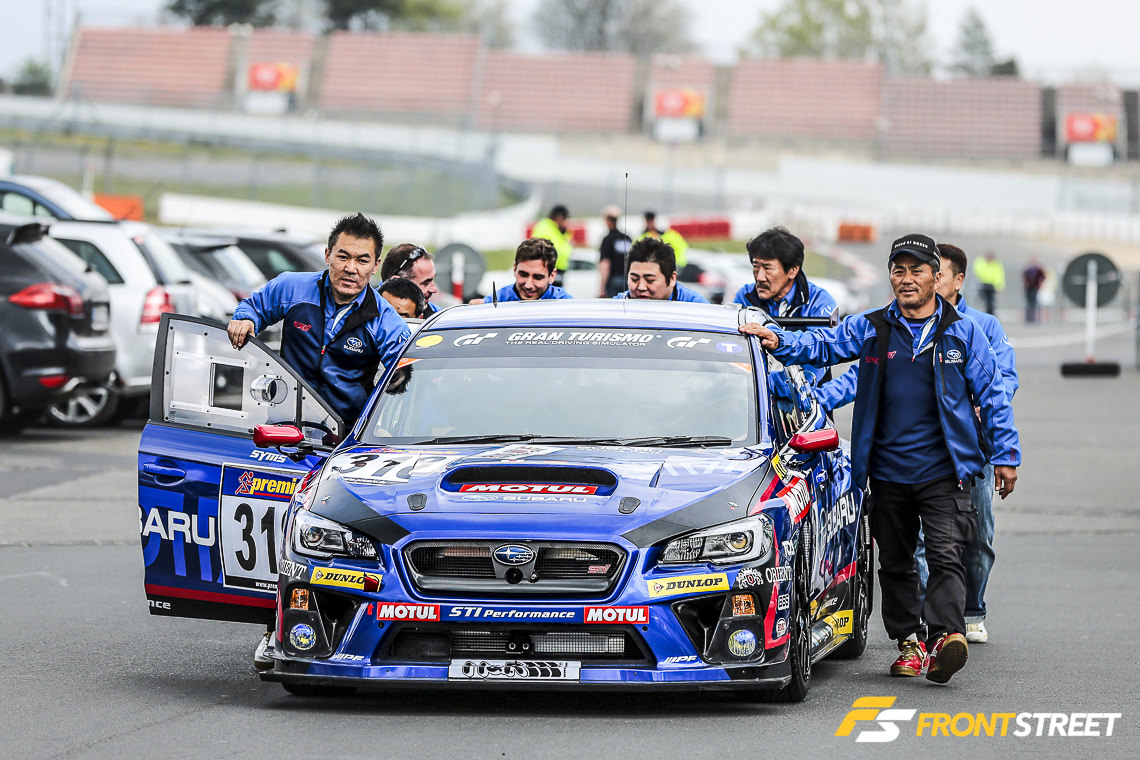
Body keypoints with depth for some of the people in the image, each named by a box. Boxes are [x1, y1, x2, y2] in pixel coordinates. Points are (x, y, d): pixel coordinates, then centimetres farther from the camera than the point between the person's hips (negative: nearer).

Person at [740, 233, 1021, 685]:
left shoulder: (963, 333, 4)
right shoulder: (870, 329, 8)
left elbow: (992, 394, 6)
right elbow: (823, 345, 2)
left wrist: (1005, 456, 3)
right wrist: (780, 341, -18)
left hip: (943, 472, -3)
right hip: (887, 472, 3)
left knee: (945, 554, -16)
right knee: (895, 561, 9)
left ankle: (945, 633, -28)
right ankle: (909, 640, 19)